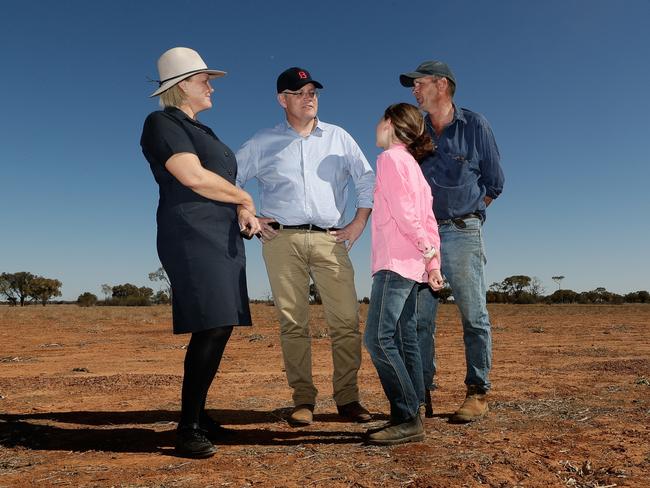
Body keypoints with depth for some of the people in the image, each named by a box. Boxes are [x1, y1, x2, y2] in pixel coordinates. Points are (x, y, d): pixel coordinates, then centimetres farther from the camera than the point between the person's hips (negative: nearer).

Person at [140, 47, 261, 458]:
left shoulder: (201, 131, 25)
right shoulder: (163, 123, -3)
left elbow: (222, 184, 21)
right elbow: (194, 177, -16)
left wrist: (243, 212, -1)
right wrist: (245, 199, -3)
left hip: (223, 238, 9)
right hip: (193, 236, -9)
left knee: (220, 327, 6)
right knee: (213, 327, -16)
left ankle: (199, 414, 16)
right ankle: (188, 428, -8)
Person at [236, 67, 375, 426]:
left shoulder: (338, 138, 17)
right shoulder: (262, 143, 13)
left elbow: (367, 181, 18)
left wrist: (359, 223, 8)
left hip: (331, 240, 1)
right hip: (282, 239, -1)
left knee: (347, 321, -5)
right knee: (292, 323, -1)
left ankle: (347, 398, 5)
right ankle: (303, 400, 7)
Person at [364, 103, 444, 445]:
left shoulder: (390, 158, -5)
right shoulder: (412, 164, 21)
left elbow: (403, 211, -15)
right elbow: (428, 220, 15)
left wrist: (426, 249, -5)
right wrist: (433, 262, 12)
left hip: (395, 262, -10)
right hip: (411, 266, 10)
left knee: (379, 339, -12)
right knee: (405, 342, 8)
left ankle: (407, 419, -10)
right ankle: (411, 418, 10)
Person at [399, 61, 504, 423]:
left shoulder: (475, 125, 4)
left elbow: (495, 182, 8)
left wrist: (464, 215, 10)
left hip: (463, 232, -3)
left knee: (474, 316, 0)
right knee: (420, 318, 1)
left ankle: (478, 393, 10)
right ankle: (422, 393, 9)